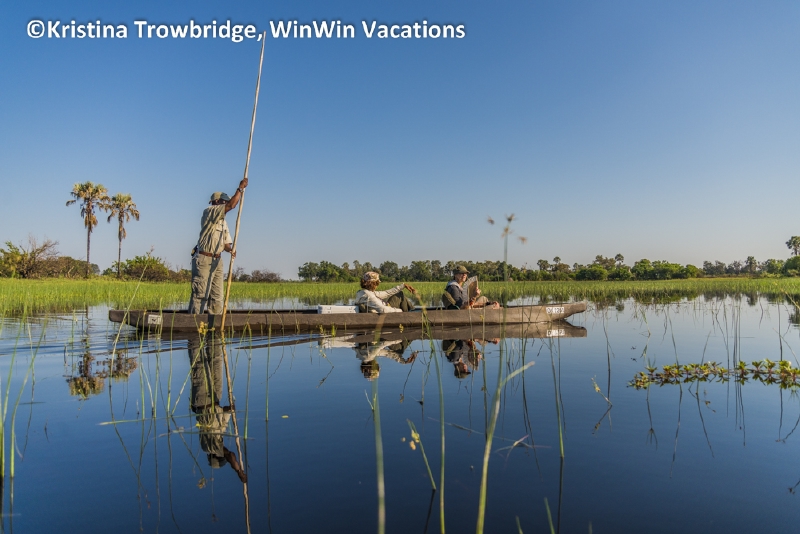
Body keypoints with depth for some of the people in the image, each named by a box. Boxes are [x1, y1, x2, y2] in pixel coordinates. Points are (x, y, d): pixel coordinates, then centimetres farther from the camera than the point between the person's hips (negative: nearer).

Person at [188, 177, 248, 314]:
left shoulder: (223, 222, 19)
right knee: (200, 294, -9)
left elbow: (226, 242, 17)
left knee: (217, 295, 7)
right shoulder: (209, 211, -7)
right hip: (204, 259, -9)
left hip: (217, 260, 9)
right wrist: (241, 188, -12)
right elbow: (232, 205, -21)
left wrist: (231, 250, -6)